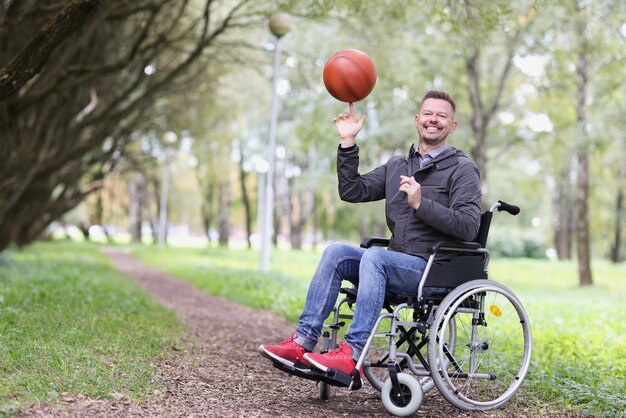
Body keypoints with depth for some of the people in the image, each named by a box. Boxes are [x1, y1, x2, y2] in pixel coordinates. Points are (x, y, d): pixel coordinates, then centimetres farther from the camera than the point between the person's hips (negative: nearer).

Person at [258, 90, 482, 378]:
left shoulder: (462, 169, -1)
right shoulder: (396, 166, 18)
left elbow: (468, 227, -13)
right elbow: (352, 191, 11)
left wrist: (421, 204, -21)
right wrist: (348, 143, 4)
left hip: (436, 271, -6)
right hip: (396, 266, 6)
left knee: (375, 255, -31)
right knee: (336, 252, -14)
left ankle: (353, 355, -36)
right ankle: (303, 341, -18)